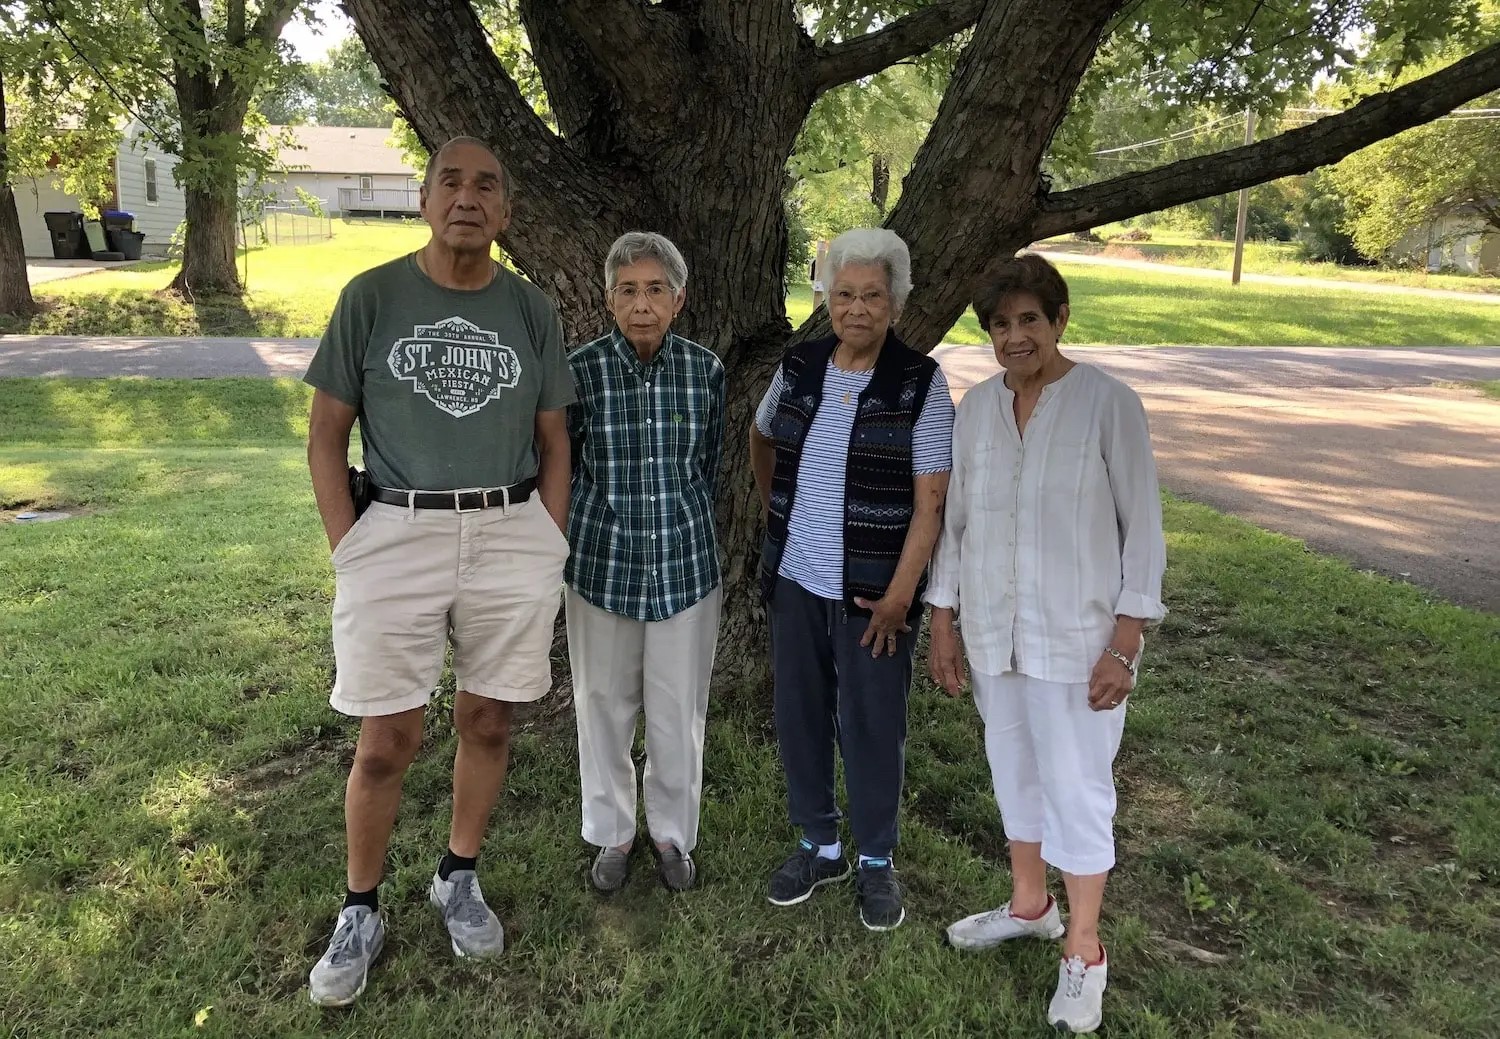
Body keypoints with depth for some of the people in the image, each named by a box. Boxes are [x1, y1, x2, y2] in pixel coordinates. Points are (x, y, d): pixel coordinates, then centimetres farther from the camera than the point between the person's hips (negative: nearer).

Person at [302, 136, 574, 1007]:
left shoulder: (533, 311, 7)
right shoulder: (371, 297, 2)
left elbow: (554, 442, 11)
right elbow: (327, 433, 4)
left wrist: (548, 549, 4)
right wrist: (348, 552, -3)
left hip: (511, 534, 2)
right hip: (395, 533, -1)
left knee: (488, 721, 10)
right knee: (386, 740, 3)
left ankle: (460, 879, 31)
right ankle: (361, 912, 23)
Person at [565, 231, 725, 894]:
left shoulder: (705, 371, -4)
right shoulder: (579, 370, -8)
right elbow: (561, 468, 4)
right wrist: (581, 539, 5)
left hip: (686, 567, 1)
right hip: (602, 567, 0)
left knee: (679, 713, 10)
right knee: (604, 708, 13)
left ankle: (673, 832, 34)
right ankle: (613, 834, 35)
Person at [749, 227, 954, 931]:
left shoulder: (921, 384, -9)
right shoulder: (798, 368, 4)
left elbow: (930, 501, -12)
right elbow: (761, 437, 23)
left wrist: (901, 593, -17)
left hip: (873, 589, -4)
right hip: (796, 579, 5)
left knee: (870, 724, 6)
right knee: (799, 713, 13)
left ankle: (876, 861, 27)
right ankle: (820, 845, 33)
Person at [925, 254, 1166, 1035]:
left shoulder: (1109, 404, -12)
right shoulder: (975, 407, 1)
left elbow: (1142, 530, -9)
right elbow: (955, 522, 7)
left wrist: (1124, 645, -12)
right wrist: (943, 622, 7)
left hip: (1077, 636, -4)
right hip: (993, 632, 5)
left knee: (1077, 786, 5)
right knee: (1013, 770, 18)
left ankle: (1083, 953, 25)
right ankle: (1030, 904, 41)